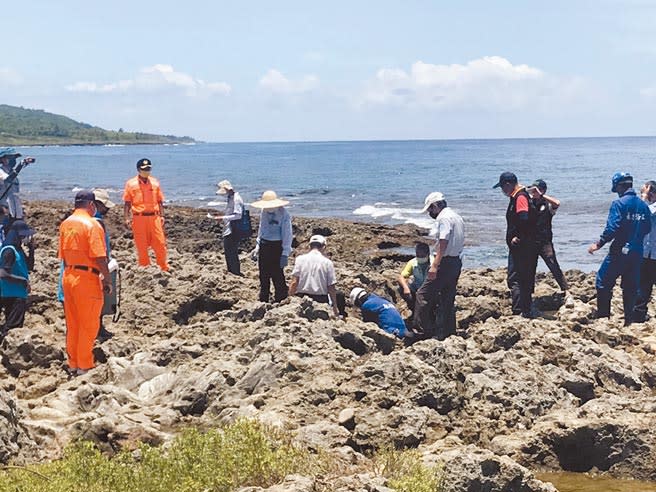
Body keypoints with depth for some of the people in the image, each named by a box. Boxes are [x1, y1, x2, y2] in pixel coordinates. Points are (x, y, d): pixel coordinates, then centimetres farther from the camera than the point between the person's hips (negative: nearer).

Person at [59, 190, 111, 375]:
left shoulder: (65, 224, 8)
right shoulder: (92, 225, -14)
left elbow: (63, 255, 13)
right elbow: (99, 257, -18)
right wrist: (107, 279, -9)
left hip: (68, 276, 7)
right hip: (87, 278, -7)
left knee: (72, 323, 14)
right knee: (89, 325, 3)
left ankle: (72, 363, 21)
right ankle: (84, 365, 8)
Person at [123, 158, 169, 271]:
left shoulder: (155, 183, 10)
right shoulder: (131, 183, 2)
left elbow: (160, 202, 13)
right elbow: (127, 203, 3)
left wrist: (162, 216, 6)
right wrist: (127, 218, -6)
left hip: (154, 217, 2)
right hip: (139, 218, -2)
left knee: (160, 243, 0)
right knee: (141, 246, 3)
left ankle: (164, 268, 14)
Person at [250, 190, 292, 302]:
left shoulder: (283, 214, -13)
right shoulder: (264, 212, 7)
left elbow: (287, 235, -13)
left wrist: (285, 254, -16)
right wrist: (257, 247, 13)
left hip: (277, 247, -7)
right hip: (264, 246, 7)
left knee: (277, 276, -6)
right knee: (264, 276, 13)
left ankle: (281, 300, 4)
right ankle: (263, 301, 24)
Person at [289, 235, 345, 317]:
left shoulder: (300, 259, -1)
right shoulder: (327, 262, -3)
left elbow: (294, 282, -6)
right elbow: (331, 287, -2)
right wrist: (335, 307, 8)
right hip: (321, 300, -2)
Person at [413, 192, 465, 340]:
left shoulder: (444, 218, -12)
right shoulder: (457, 217, 18)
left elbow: (443, 243, -22)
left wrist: (434, 265, -26)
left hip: (445, 262, -10)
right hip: (456, 262, 10)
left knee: (423, 295, -6)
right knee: (448, 299, 13)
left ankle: (422, 330, -6)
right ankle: (447, 332, 15)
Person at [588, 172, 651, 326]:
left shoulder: (619, 203, -13)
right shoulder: (643, 205, 6)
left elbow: (612, 228, -19)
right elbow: (647, 228, 14)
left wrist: (599, 244, -11)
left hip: (620, 251, -6)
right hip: (637, 253, 6)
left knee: (603, 282, 4)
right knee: (631, 287, 13)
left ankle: (603, 317, 0)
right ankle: (629, 320, 15)